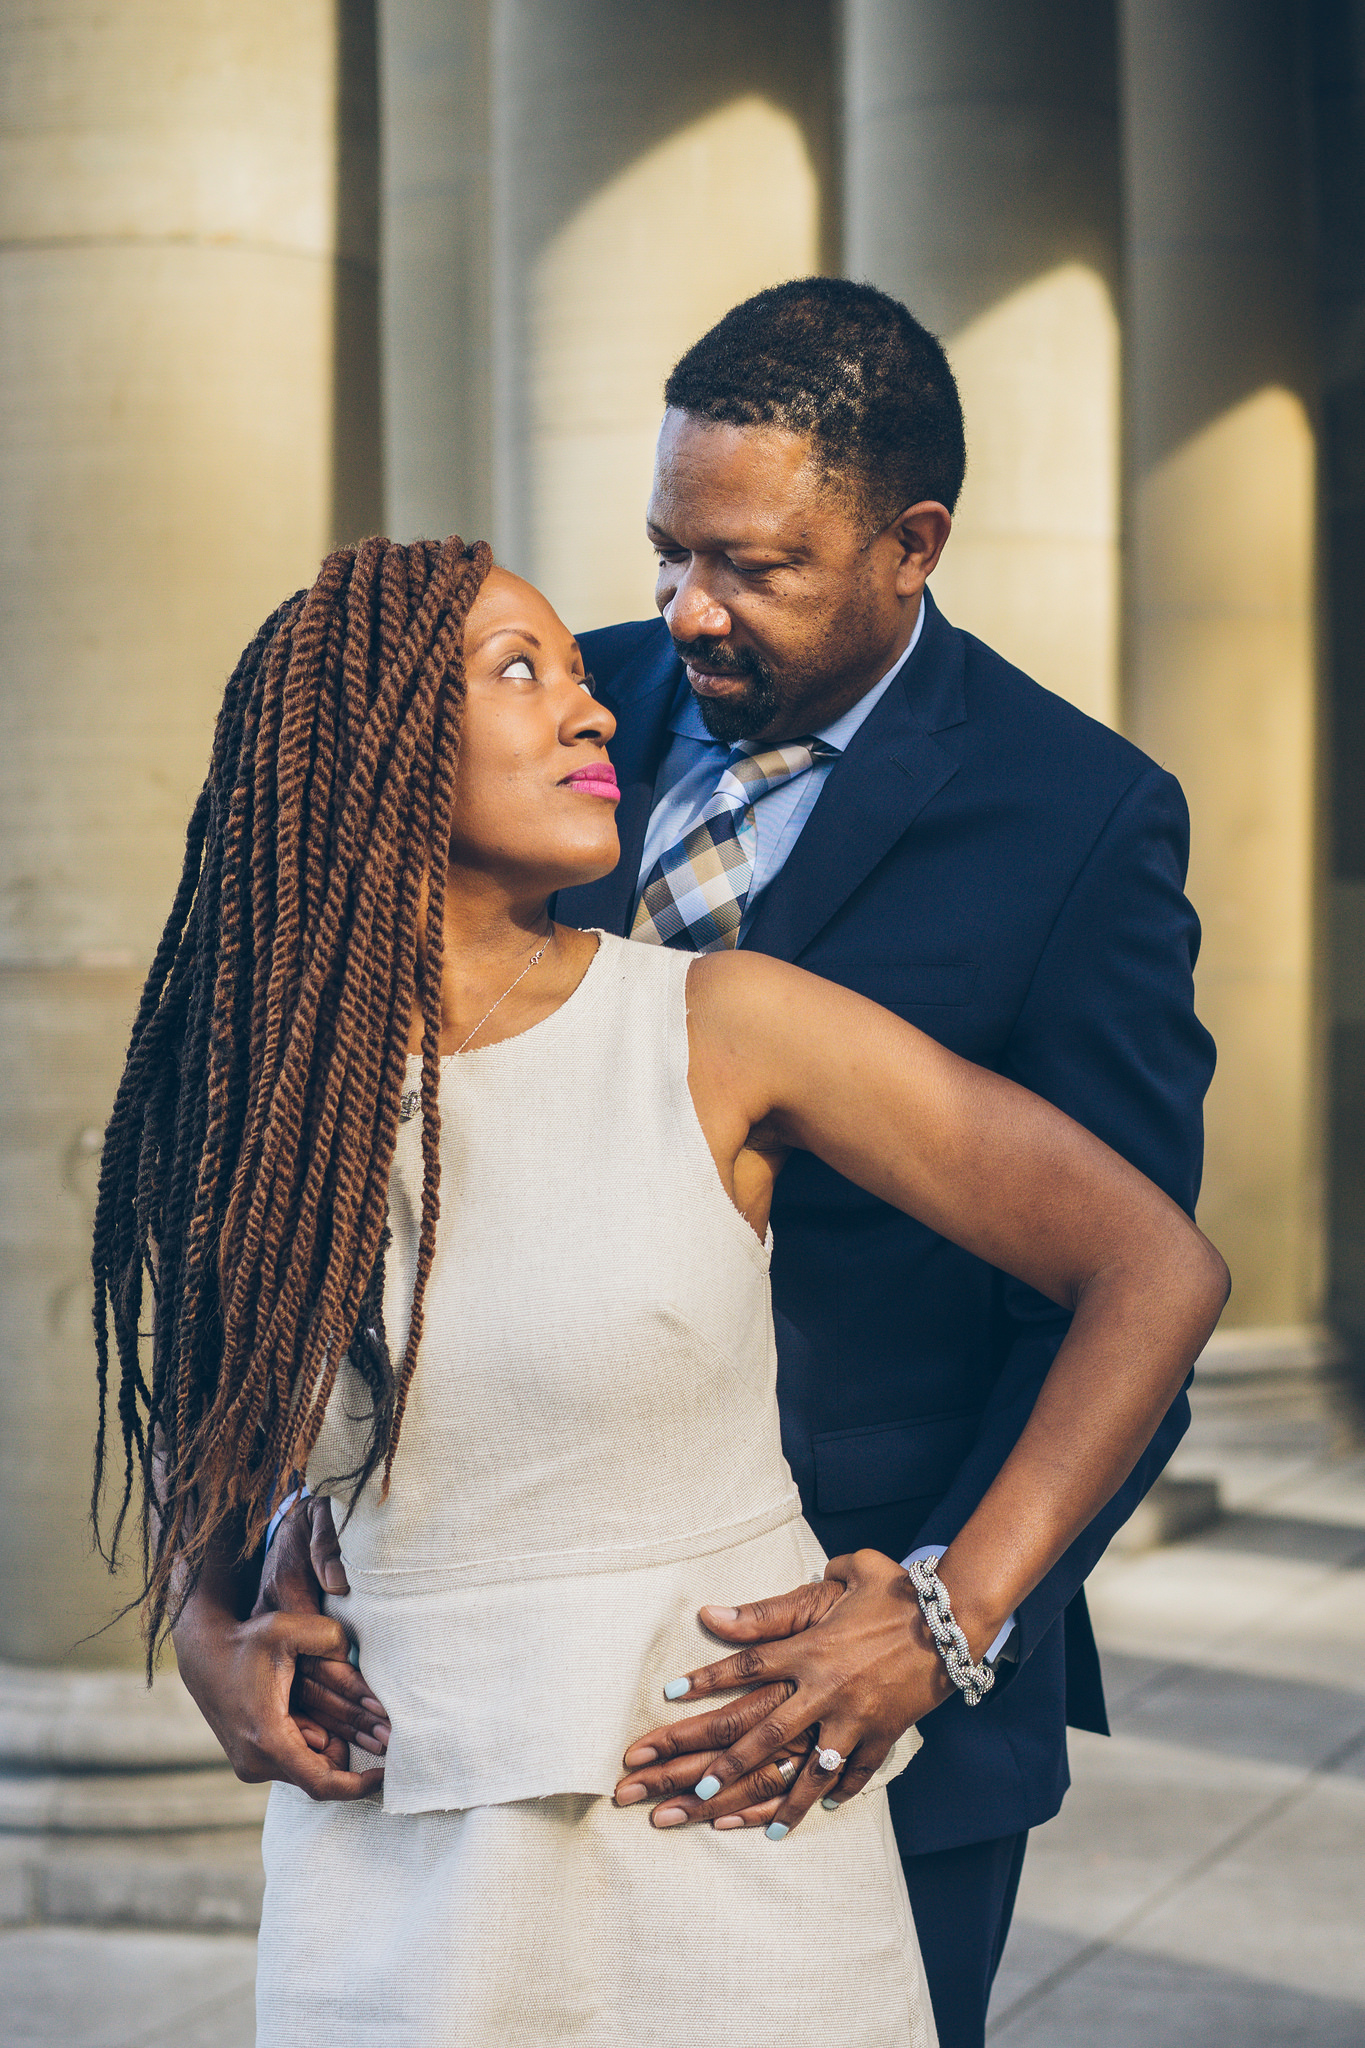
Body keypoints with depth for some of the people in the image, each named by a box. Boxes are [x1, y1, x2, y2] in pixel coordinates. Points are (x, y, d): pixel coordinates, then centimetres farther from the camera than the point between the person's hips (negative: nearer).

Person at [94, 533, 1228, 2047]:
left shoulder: (716, 1025, -7)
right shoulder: (243, 1101, 1)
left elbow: (1158, 1270, -5)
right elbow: (186, 1422, 20)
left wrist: (953, 1617, -7)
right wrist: (211, 1632, 0)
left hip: (732, 1851, -2)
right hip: (395, 1893, 2)